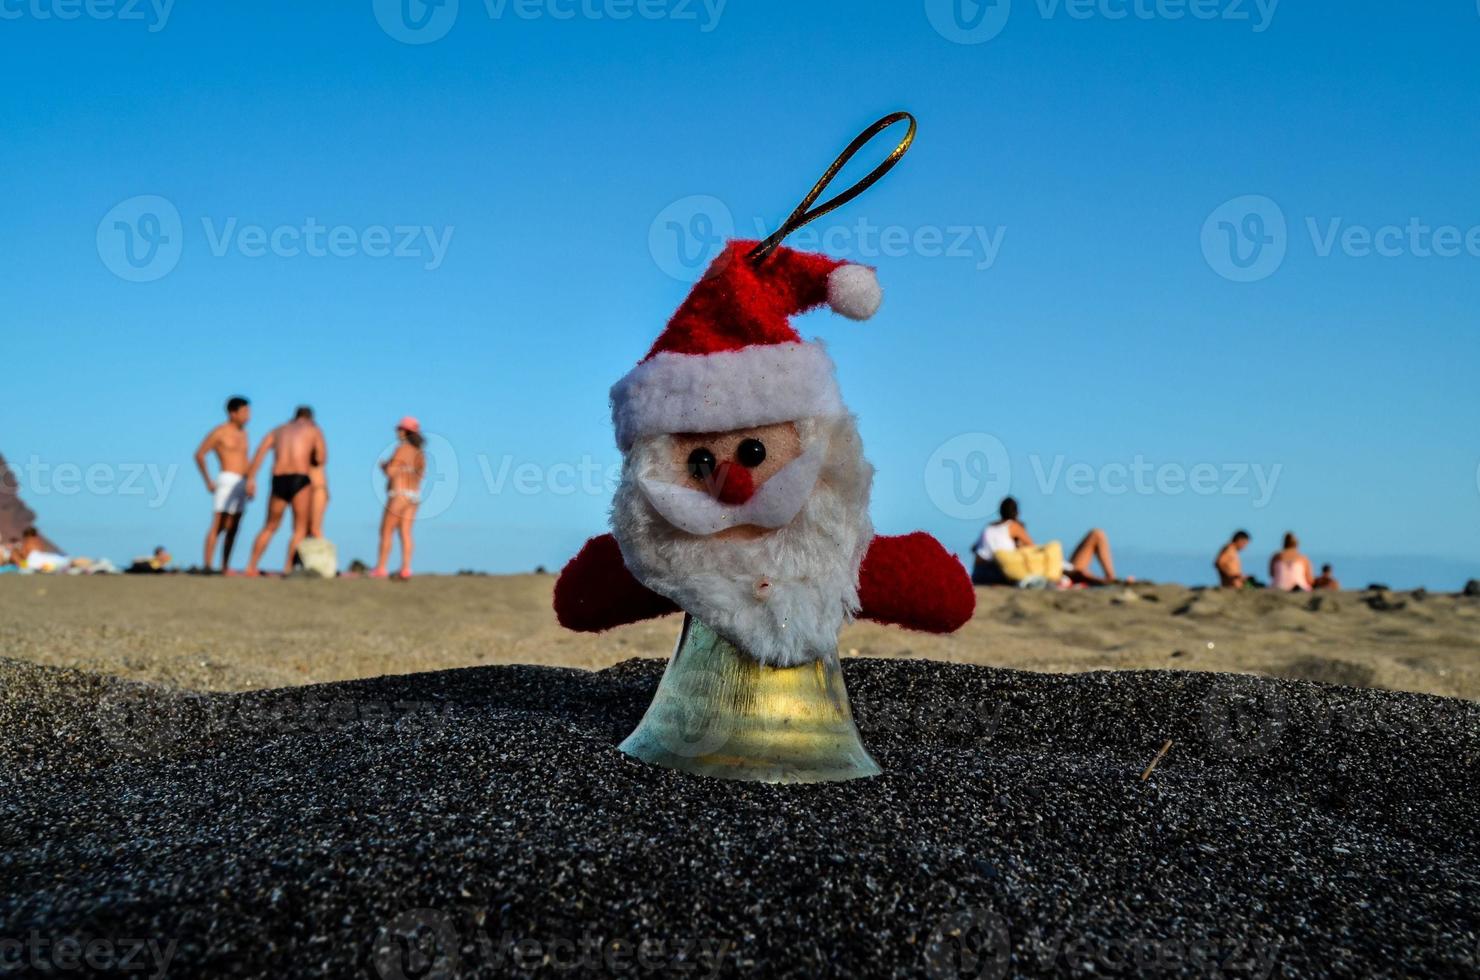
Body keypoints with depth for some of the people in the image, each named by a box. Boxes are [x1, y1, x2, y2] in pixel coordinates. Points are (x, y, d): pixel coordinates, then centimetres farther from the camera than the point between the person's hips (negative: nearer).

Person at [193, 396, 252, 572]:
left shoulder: (243, 433, 18)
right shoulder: (220, 432, -3)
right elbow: (199, 455, -4)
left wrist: (249, 483, 13)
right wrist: (208, 482, -6)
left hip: (242, 483, 7)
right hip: (227, 480, -7)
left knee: (233, 529, 6)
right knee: (218, 526, -13)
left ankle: (225, 568, 9)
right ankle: (207, 566, -15)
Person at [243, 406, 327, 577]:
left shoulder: (278, 430, 22)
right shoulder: (314, 429, 14)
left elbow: (260, 453, 4)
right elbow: (321, 459, 3)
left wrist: (250, 479, -4)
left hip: (278, 479, 4)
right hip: (300, 478, -4)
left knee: (270, 527, 18)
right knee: (300, 529, 5)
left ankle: (251, 567, 15)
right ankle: (288, 567, -6)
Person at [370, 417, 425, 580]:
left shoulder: (402, 449, -13)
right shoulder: (420, 453, 12)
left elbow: (390, 472, -18)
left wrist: (383, 465, 5)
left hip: (399, 495, -7)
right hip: (414, 496, 7)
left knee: (386, 532, 0)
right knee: (405, 533, 3)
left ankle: (380, 568, 1)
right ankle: (406, 568, -7)